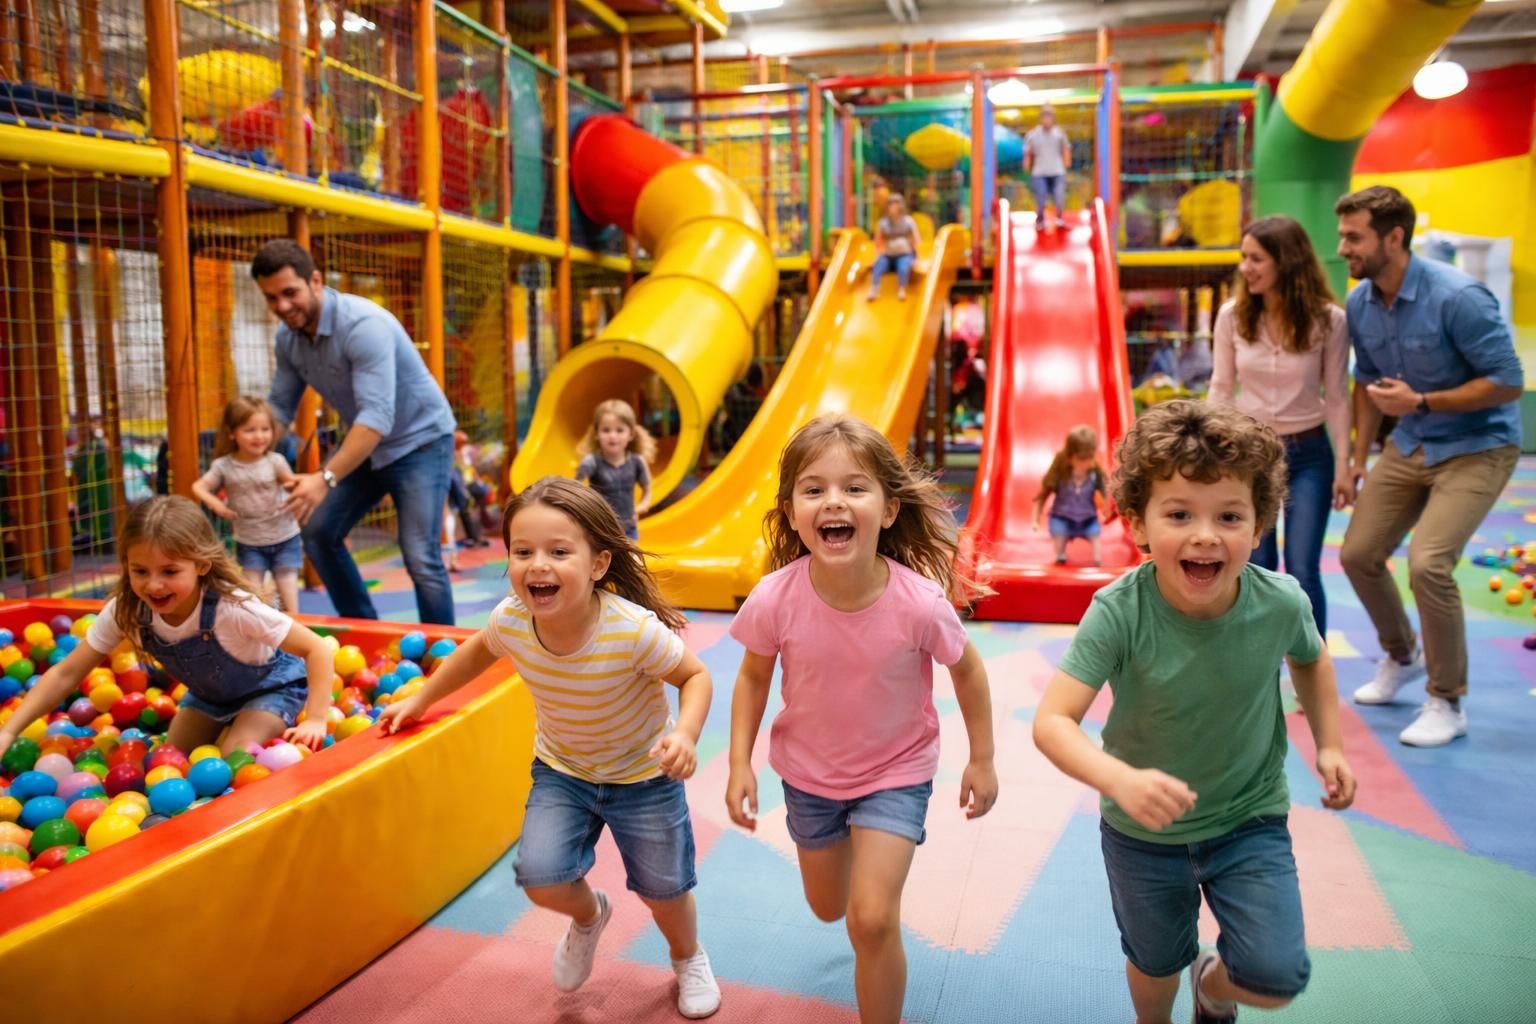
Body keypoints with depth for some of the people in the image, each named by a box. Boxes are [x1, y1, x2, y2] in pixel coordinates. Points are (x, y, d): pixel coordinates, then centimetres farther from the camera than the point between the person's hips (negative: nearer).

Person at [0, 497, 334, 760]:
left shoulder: (232, 608, -40)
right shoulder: (125, 611, -26)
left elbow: (317, 649, -35)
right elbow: (67, 674, -16)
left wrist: (315, 721, -39)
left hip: (270, 687, -6)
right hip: (209, 692, 6)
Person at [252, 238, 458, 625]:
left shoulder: (363, 324, -29)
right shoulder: (287, 338, -4)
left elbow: (377, 416, -37)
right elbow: (279, 407, 3)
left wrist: (326, 479, -45)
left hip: (418, 440, -8)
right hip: (365, 444, 8)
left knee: (420, 557, -15)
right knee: (318, 532, 6)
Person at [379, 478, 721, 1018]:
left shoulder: (635, 630, -35)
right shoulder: (510, 620, -22)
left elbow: (695, 675, -18)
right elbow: (479, 650, 3)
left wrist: (684, 733, -36)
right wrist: (420, 699, 11)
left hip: (643, 773, -2)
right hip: (561, 770, 3)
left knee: (664, 889, 10)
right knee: (541, 879, -15)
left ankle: (689, 959, 47)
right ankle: (588, 916, 24)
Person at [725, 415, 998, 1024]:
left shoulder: (919, 602, -31)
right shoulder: (775, 599, -28)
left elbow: (967, 669, -9)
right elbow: (754, 676, -6)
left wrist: (982, 760, -1)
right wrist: (740, 763, -8)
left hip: (896, 772, -2)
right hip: (808, 770, 3)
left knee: (872, 919, -13)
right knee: (828, 908, 23)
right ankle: (839, 842, 59)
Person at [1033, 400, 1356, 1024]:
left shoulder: (1281, 604, -21)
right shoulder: (1120, 613, -31)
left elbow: (1310, 659, 5)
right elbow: (1052, 722, -36)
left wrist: (1328, 745, 0)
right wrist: (1121, 780, -51)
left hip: (1250, 819, 1)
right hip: (1144, 829, -1)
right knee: (1156, 963, 20)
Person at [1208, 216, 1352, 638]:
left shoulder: (1329, 319, -11)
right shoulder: (1232, 315, -6)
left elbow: (1337, 397, -5)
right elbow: (1221, 389, 1)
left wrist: (1343, 465, -5)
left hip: (1308, 454, -2)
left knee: (1302, 573, -4)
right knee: (1257, 571, 7)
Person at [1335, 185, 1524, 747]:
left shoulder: (1458, 297, -23)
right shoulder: (1359, 304, -2)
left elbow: (1509, 382, -20)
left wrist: (1420, 401, -25)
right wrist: (1359, 459, 11)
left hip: (1476, 448, -7)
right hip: (1408, 447, 7)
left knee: (1427, 562, -22)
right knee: (1358, 554, 7)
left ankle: (1448, 703, -1)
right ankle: (1402, 657, 35)